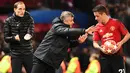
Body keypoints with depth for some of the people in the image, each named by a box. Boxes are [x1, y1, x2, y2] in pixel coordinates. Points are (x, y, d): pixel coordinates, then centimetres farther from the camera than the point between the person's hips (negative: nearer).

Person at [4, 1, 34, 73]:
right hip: (15, 54, -1)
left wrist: (28, 36, -39)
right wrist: (14, 38, -23)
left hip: (28, 53, 1)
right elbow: (6, 38, -1)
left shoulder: (29, 19, 0)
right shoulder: (8, 21, 0)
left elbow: (31, 32, -15)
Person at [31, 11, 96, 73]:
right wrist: (84, 31, -38)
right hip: (42, 58, -9)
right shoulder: (57, 27, -13)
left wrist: (78, 41, -1)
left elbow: (68, 43, 19)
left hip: (51, 60, 9)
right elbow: (68, 32, -32)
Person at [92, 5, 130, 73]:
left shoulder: (116, 22, -4)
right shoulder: (97, 27, 6)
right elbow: (95, 43, 11)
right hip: (104, 57, 4)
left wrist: (121, 43, -15)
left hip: (117, 56, -3)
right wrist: (100, 48, -10)